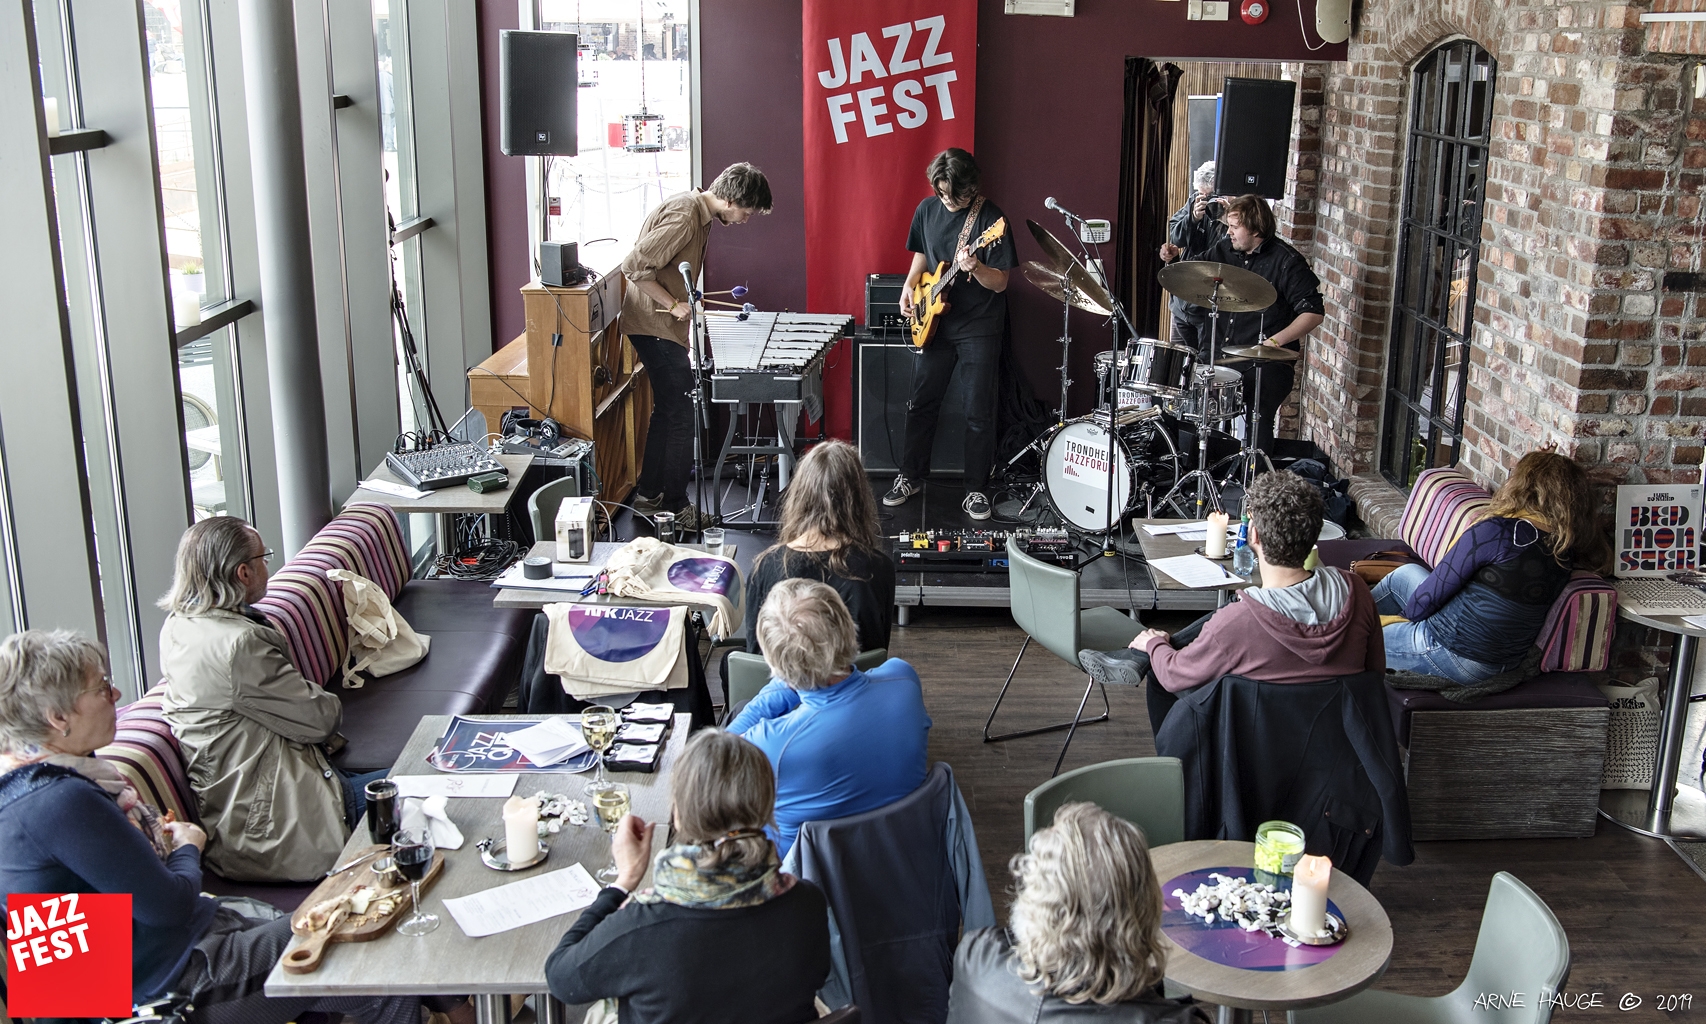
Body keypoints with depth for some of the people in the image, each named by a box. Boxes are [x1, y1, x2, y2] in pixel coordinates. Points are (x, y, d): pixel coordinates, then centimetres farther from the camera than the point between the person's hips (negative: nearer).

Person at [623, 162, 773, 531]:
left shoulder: (700, 212, 10)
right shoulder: (683, 215, -21)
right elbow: (635, 267, -25)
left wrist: (684, 297, 10)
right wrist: (674, 304, -20)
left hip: (663, 326, 10)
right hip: (655, 326, -10)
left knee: (669, 411, 17)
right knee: (681, 415, -5)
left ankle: (648, 494, 27)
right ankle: (675, 507, 2)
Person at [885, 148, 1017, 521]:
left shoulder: (990, 218, -14)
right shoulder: (927, 210, 1)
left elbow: (1000, 283, -14)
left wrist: (975, 268, -33)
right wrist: (910, 287, -1)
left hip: (979, 327, -5)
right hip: (935, 323, 5)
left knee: (978, 413, 0)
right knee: (921, 403, 11)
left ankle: (977, 489, 12)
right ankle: (911, 476, 27)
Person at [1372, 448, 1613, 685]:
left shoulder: (1497, 532, -25)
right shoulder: (1567, 550, -4)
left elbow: (1428, 597, -20)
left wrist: (1408, 613, 2)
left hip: (1456, 656, -9)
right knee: (1406, 573, 25)